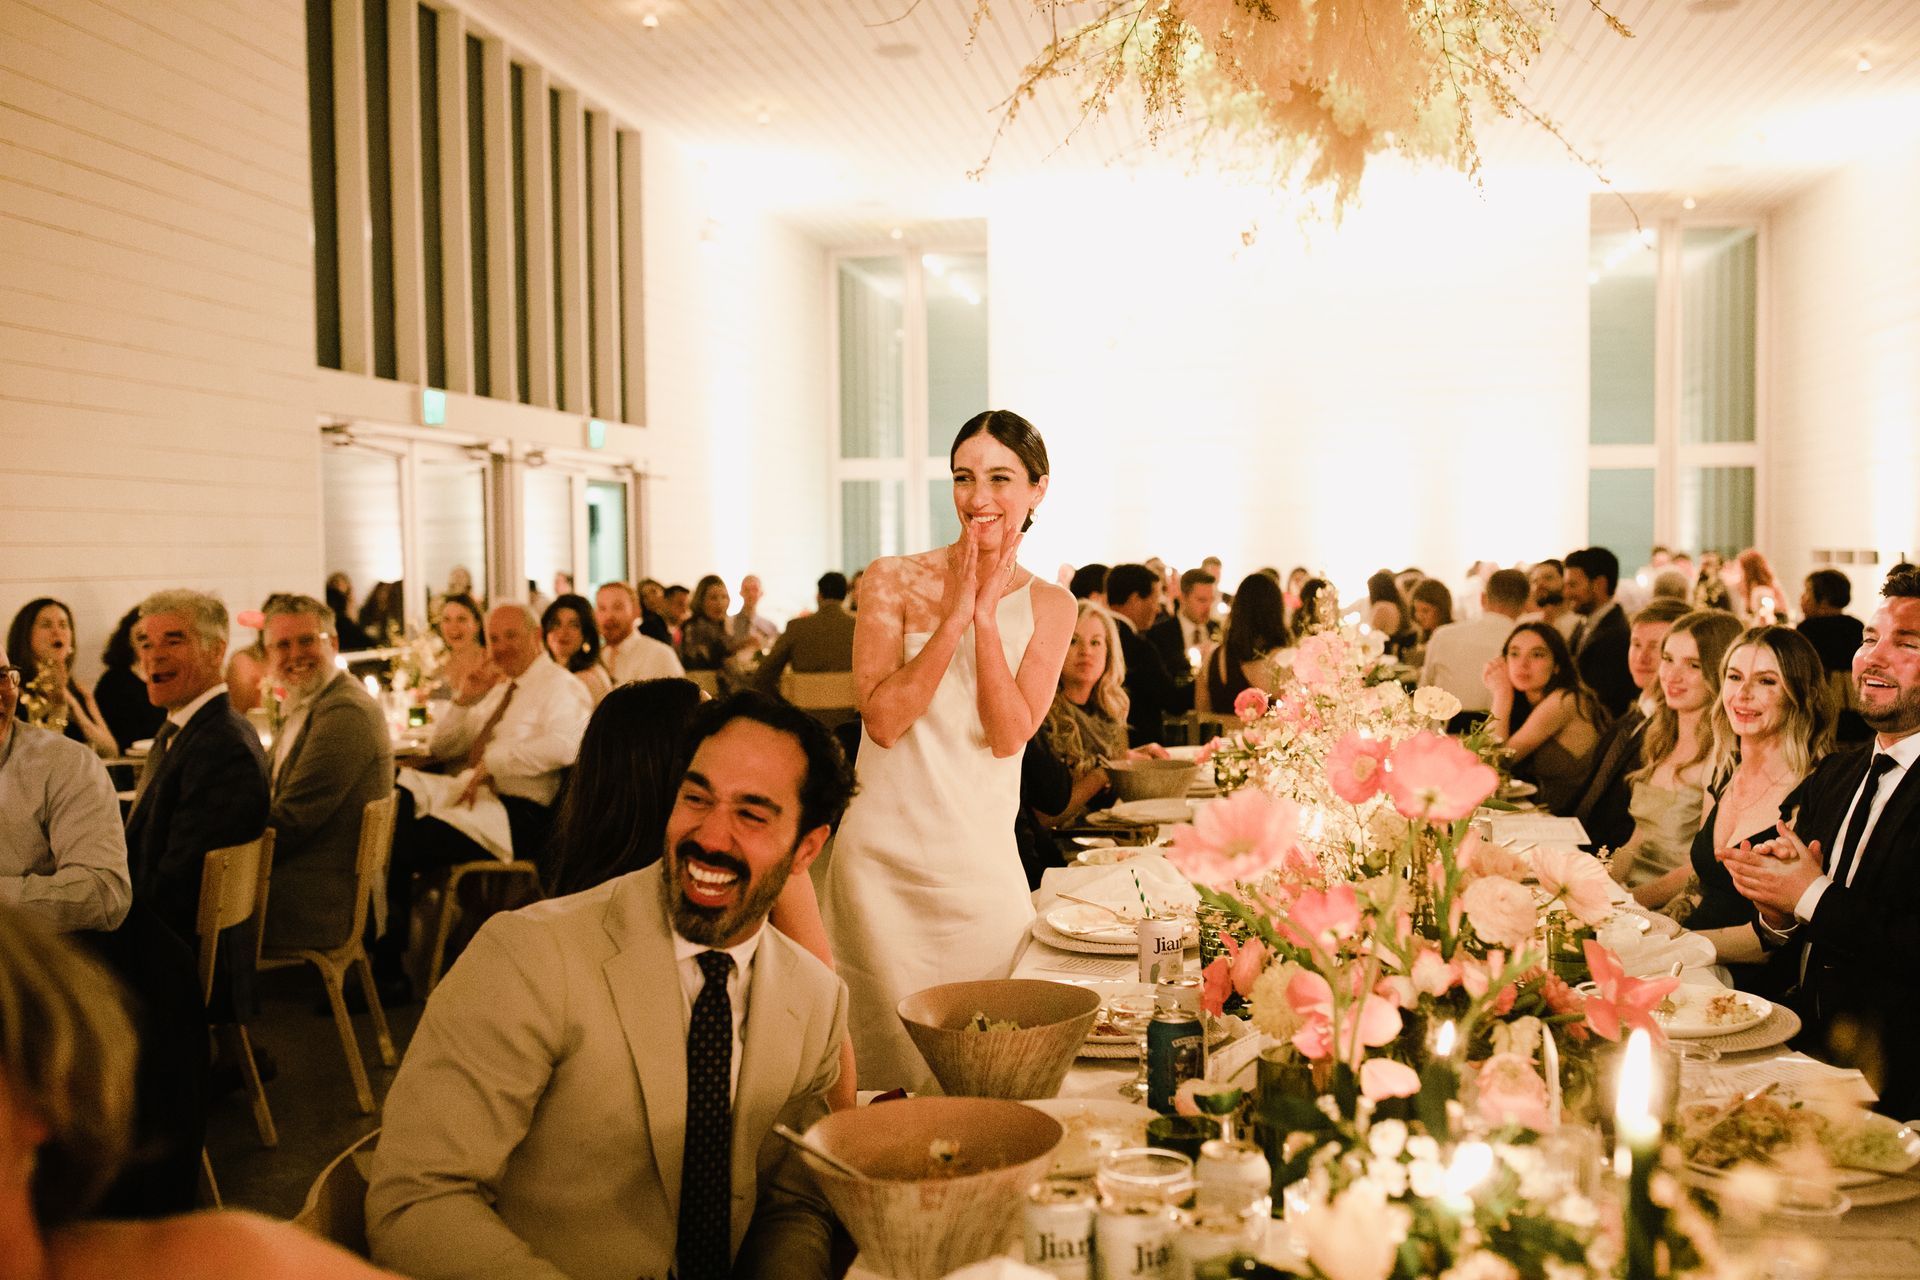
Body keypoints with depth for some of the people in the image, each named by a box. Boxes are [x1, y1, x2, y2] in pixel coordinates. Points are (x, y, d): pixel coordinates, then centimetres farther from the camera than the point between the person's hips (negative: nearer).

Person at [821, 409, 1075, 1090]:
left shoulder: (1050, 607, 5)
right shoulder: (893, 580, -1)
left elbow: (1009, 734, -7)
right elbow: (882, 720, -11)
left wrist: (986, 615, -13)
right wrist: (955, 614, -15)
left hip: (983, 863, 2)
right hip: (883, 858, -2)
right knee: (888, 1053, 1)